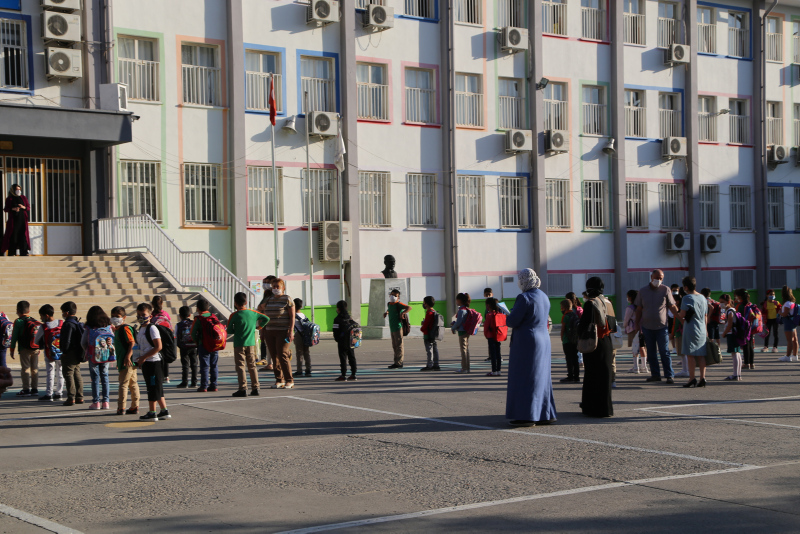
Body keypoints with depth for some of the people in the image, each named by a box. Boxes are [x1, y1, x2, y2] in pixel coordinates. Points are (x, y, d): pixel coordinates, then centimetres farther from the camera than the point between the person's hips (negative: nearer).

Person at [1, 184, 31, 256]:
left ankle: (24, 252, -3)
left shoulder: (24, 198, 10)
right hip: (13, 220, -2)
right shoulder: (9, 199, 4)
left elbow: (28, 207, 9)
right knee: (13, 236, -4)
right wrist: (13, 209, -15)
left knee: (23, 236, -4)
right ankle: (12, 253, -1)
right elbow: (5, 209, 2)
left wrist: (24, 207, -12)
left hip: (22, 220, 2)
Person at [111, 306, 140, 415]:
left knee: (123, 384, -8)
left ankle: (121, 408, -6)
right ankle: (135, 407, 14)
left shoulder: (125, 328, -13)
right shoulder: (117, 330, 18)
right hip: (123, 362, 10)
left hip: (128, 362, -10)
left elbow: (132, 343, -20)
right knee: (133, 384, 11)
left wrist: (128, 357, -27)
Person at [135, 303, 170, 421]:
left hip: (153, 362, -9)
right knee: (157, 388, 12)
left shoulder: (152, 328, -13)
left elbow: (158, 346, -19)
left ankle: (152, 413, 3)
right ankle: (164, 411, 18)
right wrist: (140, 359, 13)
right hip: (146, 363, 9)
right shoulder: (141, 329, 15)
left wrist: (144, 357, -18)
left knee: (153, 388, -3)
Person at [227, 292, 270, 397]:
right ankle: (255, 388, 9)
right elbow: (266, 319, 5)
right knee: (252, 366, 10)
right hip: (251, 344, 4)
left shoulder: (234, 316, -9)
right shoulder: (253, 313, 2)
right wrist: (259, 327, 13)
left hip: (239, 345, -4)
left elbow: (229, 331, -5)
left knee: (240, 366, -1)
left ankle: (243, 389, -7)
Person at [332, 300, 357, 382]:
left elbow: (336, 331, -12)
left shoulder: (337, 319, -10)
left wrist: (336, 339, 3)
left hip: (342, 342, -6)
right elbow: (355, 326, 12)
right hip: (351, 341, 6)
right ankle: (353, 375, 10)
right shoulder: (350, 318, 10)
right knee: (351, 357, 9)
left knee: (343, 358, -3)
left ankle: (343, 375, -3)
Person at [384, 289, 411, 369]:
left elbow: (409, 307, -22)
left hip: (398, 327, -9)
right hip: (392, 328, 9)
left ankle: (399, 363, -4)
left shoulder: (398, 304, -10)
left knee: (399, 345, -5)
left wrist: (402, 313, -32)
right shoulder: (389, 304, 14)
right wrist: (386, 312, 21)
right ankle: (397, 362, 18)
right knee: (394, 346, 12)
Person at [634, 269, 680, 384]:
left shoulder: (665, 290, 2)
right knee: (651, 352, 7)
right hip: (647, 326, 3)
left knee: (664, 352, -5)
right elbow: (639, 309, 11)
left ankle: (669, 375, -3)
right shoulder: (643, 291, 6)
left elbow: (672, 307, 3)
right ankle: (655, 374, 14)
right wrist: (637, 324, 7)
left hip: (661, 326, -3)